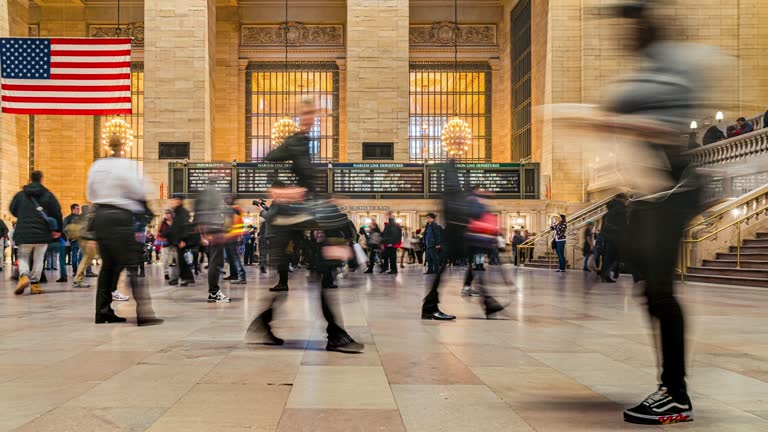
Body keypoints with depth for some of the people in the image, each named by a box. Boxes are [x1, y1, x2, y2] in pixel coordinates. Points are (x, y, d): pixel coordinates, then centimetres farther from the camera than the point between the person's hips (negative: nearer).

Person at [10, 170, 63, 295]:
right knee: (38, 259, 10)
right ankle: (34, 283, 12)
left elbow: (13, 210, 10)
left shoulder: (20, 195, 2)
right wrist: (58, 229, 8)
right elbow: (57, 212, -3)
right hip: (42, 233, -1)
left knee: (23, 257, 13)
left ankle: (23, 276, -13)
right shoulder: (48, 195, -1)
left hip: (23, 233, 1)